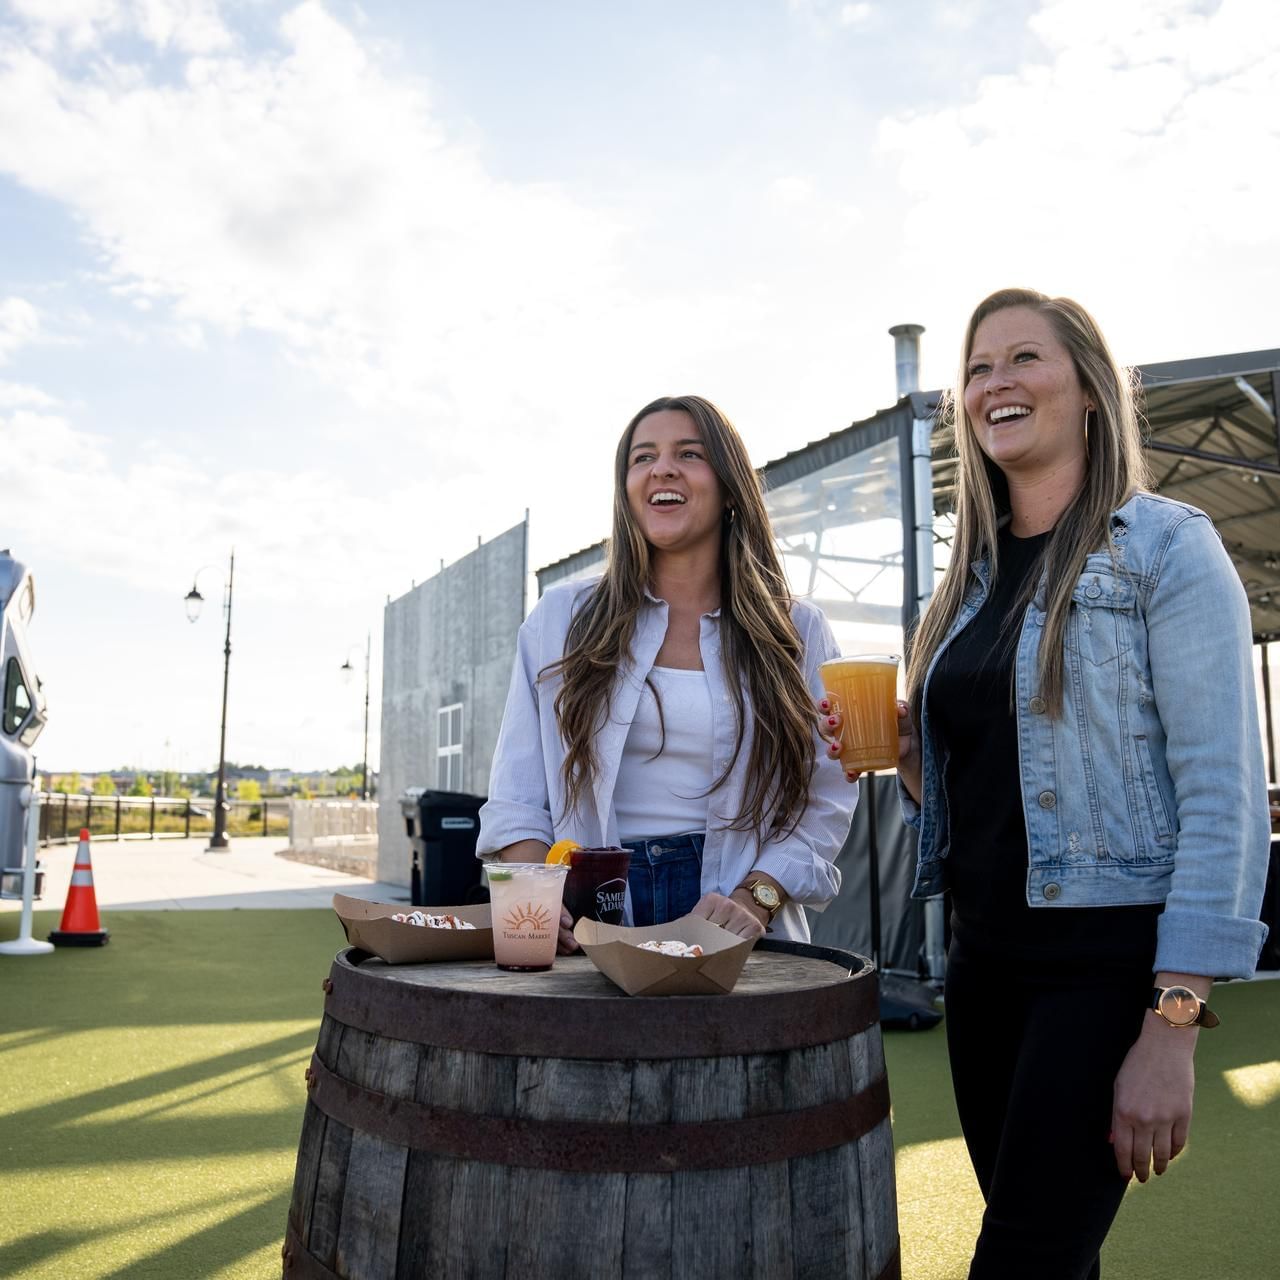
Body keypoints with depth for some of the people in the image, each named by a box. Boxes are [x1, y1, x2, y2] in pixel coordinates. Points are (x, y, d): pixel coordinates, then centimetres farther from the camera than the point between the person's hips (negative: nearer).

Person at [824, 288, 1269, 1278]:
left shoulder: (1165, 546, -7)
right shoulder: (973, 578, 11)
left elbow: (1223, 793, -14)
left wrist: (1173, 1025, -18)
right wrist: (904, 750, -3)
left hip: (1108, 955, -6)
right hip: (986, 954, 6)